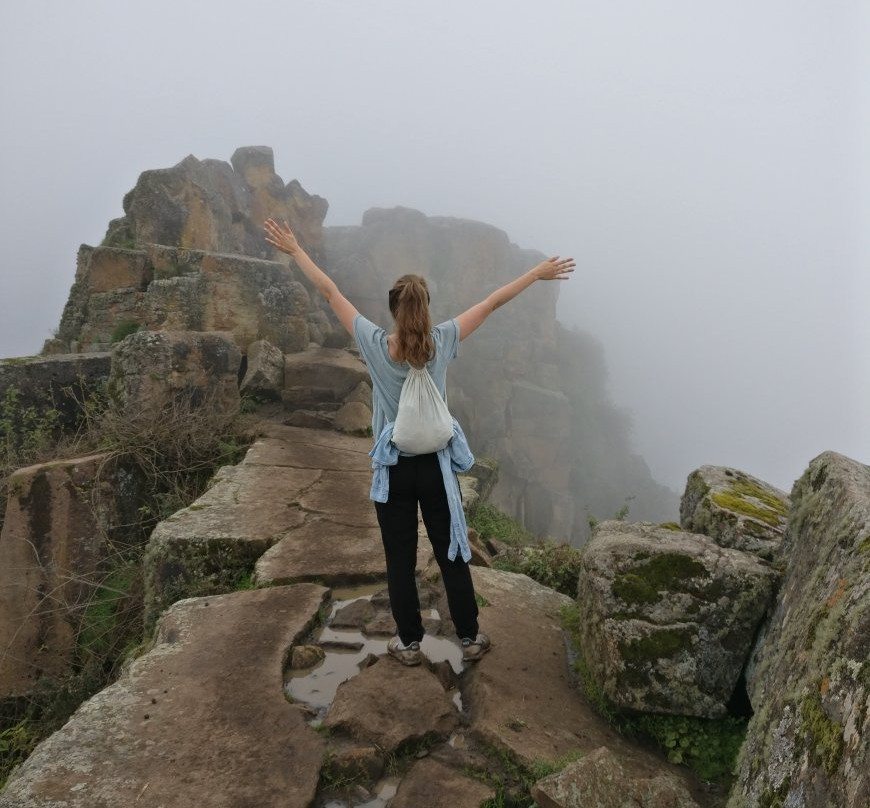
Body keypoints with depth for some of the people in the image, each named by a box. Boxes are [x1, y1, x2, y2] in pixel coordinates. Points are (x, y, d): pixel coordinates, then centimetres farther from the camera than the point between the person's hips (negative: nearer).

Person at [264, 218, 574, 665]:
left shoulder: (375, 344, -13)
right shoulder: (441, 342, -12)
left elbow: (329, 293, -4)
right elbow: (494, 302, -2)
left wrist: (294, 250, 7)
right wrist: (537, 273, 8)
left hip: (393, 468, 0)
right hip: (436, 465, 1)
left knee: (400, 560, 13)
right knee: (452, 554, 14)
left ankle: (409, 643, 27)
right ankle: (469, 638, 28)